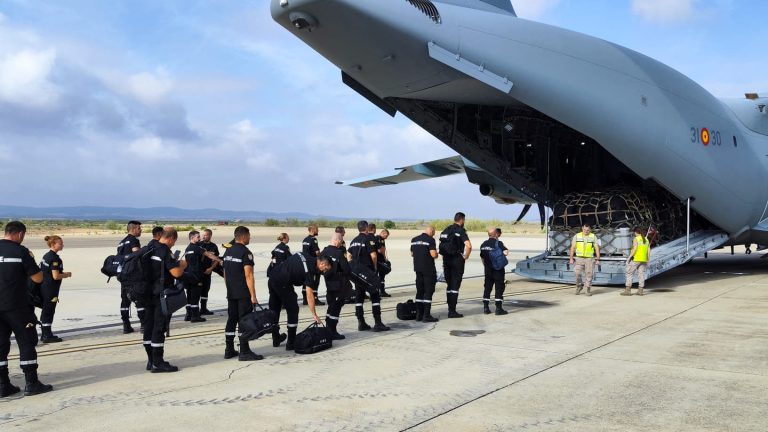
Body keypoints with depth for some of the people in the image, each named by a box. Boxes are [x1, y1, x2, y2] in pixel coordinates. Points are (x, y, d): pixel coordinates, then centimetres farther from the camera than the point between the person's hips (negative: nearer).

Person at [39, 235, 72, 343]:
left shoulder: (46, 256, 11)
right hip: (51, 289, -9)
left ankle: (45, 334, 25)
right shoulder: (55, 258, -18)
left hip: (44, 287, 9)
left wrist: (63, 273, 13)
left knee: (45, 311, 16)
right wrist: (67, 275, -6)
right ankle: (48, 336, 6)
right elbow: (56, 276, -22)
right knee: (49, 311, -1)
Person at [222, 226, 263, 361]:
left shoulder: (228, 251, 12)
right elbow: (248, 275, -19)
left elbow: (225, 273, 16)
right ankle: (244, 352, -3)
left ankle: (229, 350, 18)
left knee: (231, 320, 12)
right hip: (243, 294, -8)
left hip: (231, 293, 8)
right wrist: (253, 295, -18)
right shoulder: (245, 252, -14)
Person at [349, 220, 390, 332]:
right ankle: (378, 324, -4)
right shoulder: (368, 239, -10)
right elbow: (373, 255, -17)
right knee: (375, 296, -2)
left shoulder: (353, 241, 12)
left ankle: (361, 323, 12)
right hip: (367, 272, -7)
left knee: (359, 297, 10)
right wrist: (374, 266, -2)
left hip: (355, 272, 7)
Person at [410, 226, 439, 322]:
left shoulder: (414, 240, 11)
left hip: (417, 268, 7)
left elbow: (412, 254, 18)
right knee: (428, 291, -2)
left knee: (420, 291, 12)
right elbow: (433, 254, -18)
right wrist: (436, 254, 3)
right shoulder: (430, 239, -11)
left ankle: (419, 315, 15)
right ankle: (426, 316, -4)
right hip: (428, 268, -7)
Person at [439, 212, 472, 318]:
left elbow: (441, 246, 12)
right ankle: (452, 311, -3)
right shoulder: (460, 231, -10)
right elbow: (468, 246, -23)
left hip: (446, 260, 6)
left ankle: (450, 309, 19)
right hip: (457, 260, -6)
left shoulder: (445, 231, 11)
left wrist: (444, 260, 14)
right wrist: (466, 256, -8)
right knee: (455, 286, -3)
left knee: (449, 285, 15)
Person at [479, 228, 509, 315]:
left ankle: (486, 308, 13)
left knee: (487, 287, 11)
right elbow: (506, 252, -26)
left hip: (487, 269, 6)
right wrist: (506, 250, -3)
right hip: (498, 269, -6)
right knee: (499, 287, 0)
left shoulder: (483, 244, 8)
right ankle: (498, 308, -1)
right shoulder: (498, 243, -13)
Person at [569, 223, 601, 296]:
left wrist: (598, 259, -4)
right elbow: (572, 247, 5)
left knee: (589, 274, 0)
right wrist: (571, 258, 1)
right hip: (579, 258, 0)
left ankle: (588, 290, 10)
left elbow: (597, 248, 2)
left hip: (589, 258, 0)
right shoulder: (577, 236, 3)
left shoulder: (593, 237, 2)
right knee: (578, 274, -7)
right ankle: (579, 286, 18)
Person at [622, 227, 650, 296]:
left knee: (630, 274, -1)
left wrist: (629, 257, -12)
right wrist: (648, 261, 16)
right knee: (641, 274, 7)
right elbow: (648, 251, 11)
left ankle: (627, 290, -4)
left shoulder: (636, 239, -8)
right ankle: (640, 290, 6)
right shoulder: (646, 239, 12)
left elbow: (634, 249, -16)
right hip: (643, 260, 6)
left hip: (635, 259, -6)